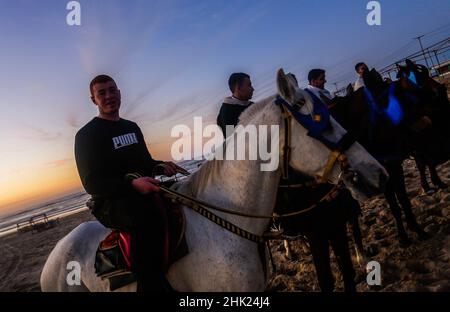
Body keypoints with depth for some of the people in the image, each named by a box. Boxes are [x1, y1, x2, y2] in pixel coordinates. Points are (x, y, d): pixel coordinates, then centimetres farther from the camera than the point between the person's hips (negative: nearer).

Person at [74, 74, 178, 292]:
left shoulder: (132, 127, 16)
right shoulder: (86, 135, -4)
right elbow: (91, 183, -12)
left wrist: (161, 167, -2)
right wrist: (131, 183, -28)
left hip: (142, 192, 8)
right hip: (110, 203, -7)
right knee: (147, 217, -39)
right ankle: (152, 285, -32)